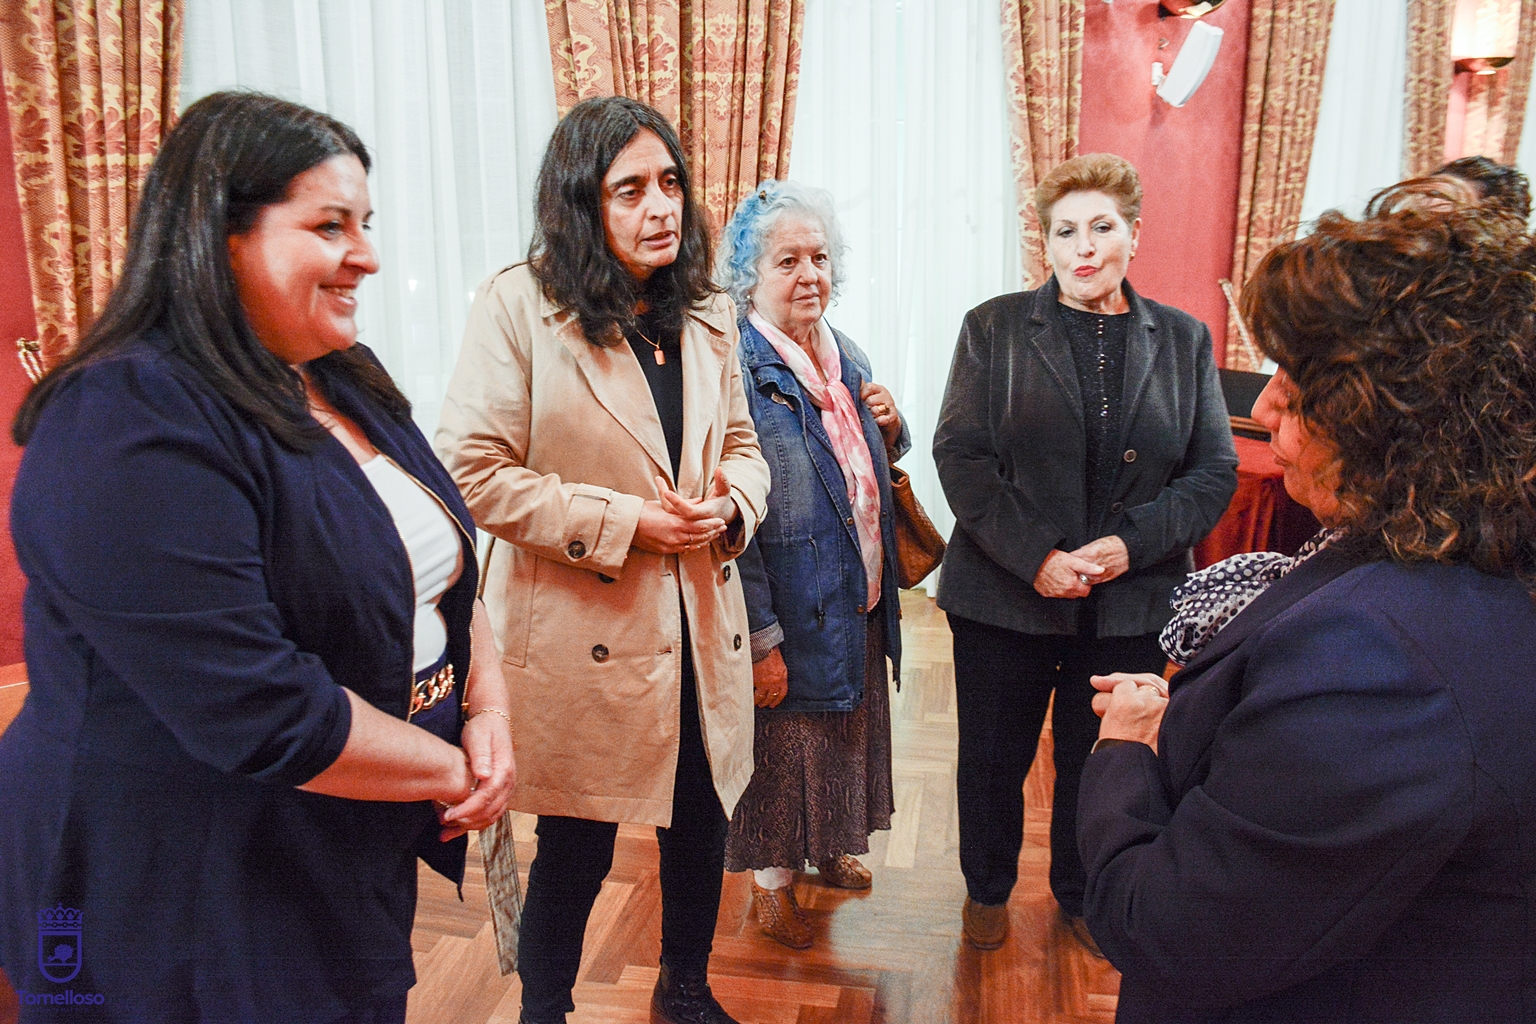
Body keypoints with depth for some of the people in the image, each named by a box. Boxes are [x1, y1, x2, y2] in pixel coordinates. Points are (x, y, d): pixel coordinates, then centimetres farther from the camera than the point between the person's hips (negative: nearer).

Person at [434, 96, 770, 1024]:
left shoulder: (709, 315, 9)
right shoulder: (520, 305, -9)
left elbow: (744, 449, 16)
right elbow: (475, 470, -14)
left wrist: (730, 502, -8)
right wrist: (623, 521, -18)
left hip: (702, 627, 6)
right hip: (580, 635, -5)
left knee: (702, 825, 19)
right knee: (576, 848, 10)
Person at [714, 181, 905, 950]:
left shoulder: (846, 358, 6)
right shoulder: (735, 368, -19)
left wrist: (888, 427, -5)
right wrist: (759, 638, -22)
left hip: (858, 601, 8)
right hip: (792, 616, -7)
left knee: (844, 731, 23)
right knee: (784, 742, 11)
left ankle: (828, 847, 47)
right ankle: (773, 879, 34)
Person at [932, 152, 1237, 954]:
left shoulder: (1183, 339, 5)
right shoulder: (993, 328, 0)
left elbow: (1214, 470, 1)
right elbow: (959, 452, -8)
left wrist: (1133, 543, -15)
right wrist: (1034, 556, -18)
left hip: (1131, 603, 1)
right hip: (1004, 594, -1)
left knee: (1097, 760, 16)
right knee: (992, 758, 13)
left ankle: (1081, 895, 41)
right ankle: (987, 888, 38)